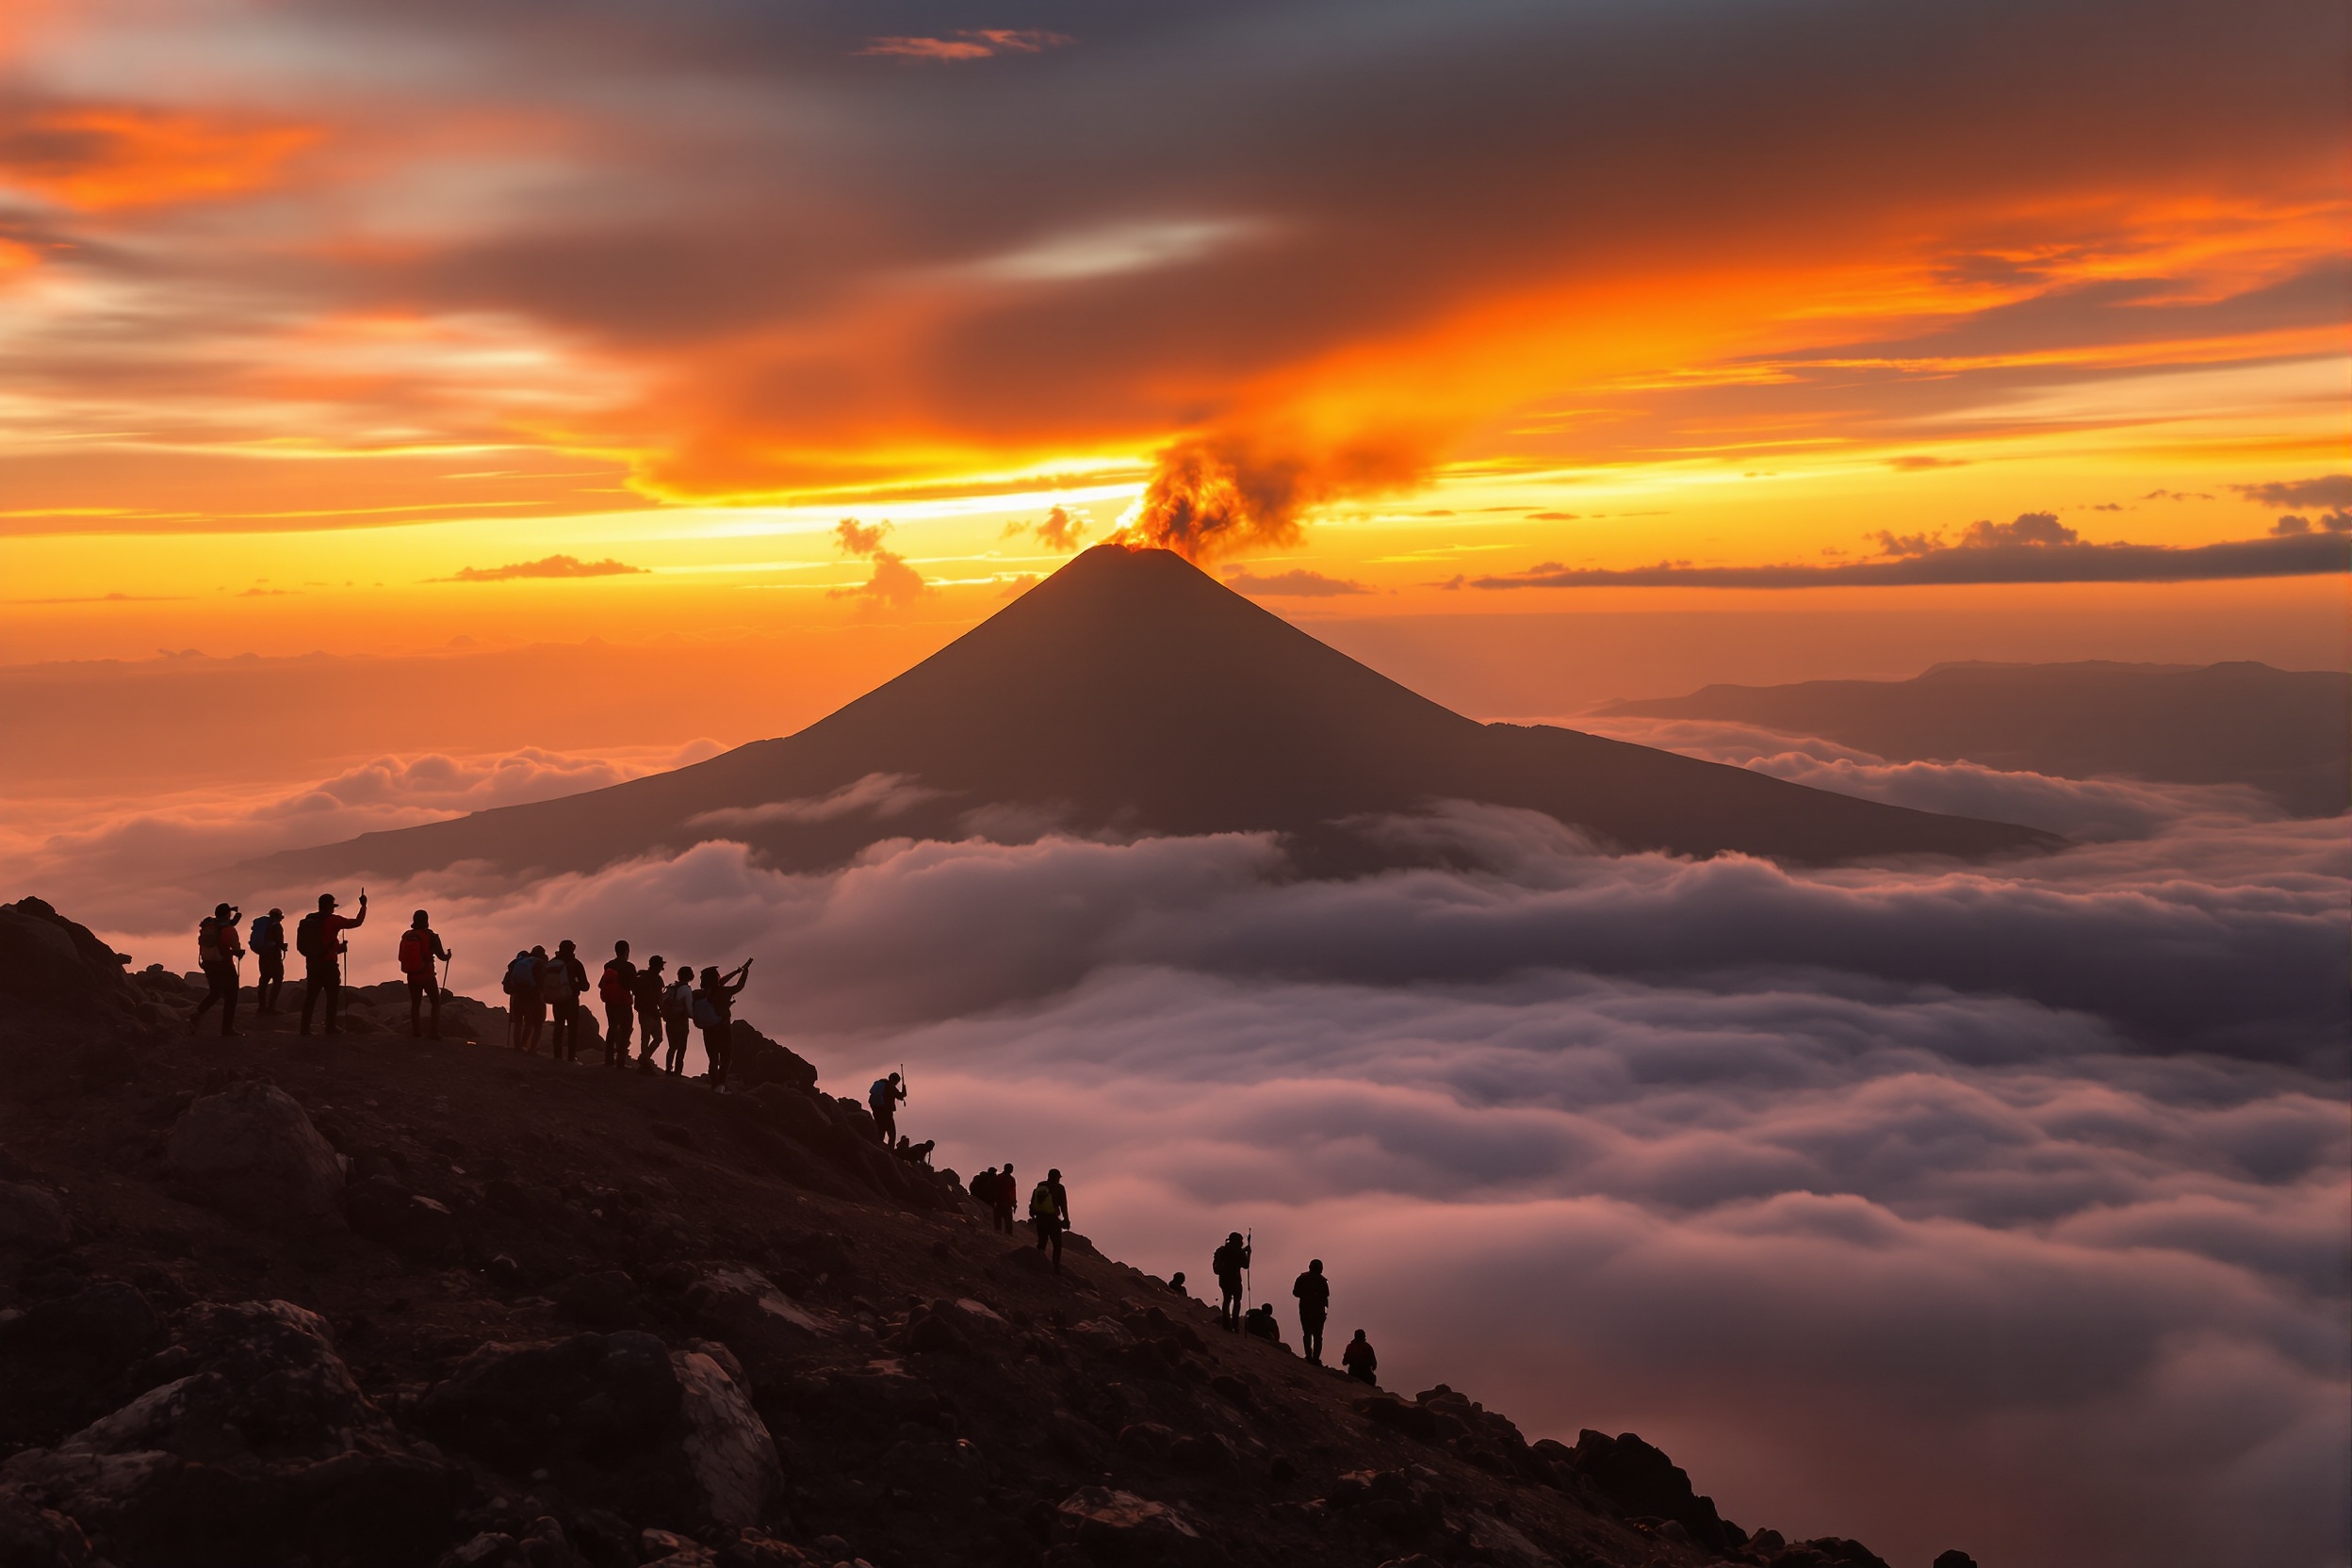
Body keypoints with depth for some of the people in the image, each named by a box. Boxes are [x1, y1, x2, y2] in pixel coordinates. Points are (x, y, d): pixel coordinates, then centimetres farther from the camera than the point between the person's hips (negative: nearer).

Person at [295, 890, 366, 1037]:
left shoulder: (308, 920, 7)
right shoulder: (332, 920, -11)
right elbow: (357, 922, -8)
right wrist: (363, 905, 8)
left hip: (312, 963, 6)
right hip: (328, 964, -6)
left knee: (311, 995, 9)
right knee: (333, 995, 4)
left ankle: (305, 1027, 6)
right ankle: (330, 1027, 2)